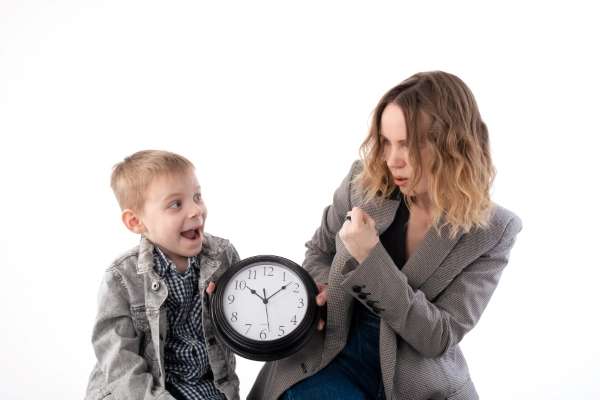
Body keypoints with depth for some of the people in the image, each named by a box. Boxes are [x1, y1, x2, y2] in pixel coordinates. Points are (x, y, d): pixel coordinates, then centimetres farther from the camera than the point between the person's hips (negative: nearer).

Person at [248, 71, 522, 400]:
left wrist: (372, 257, -24)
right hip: (332, 357, 1)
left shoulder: (491, 231, -11)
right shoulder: (363, 182, -5)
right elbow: (319, 251, 13)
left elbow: (438, 337, -16)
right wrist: (322, 292, -9)